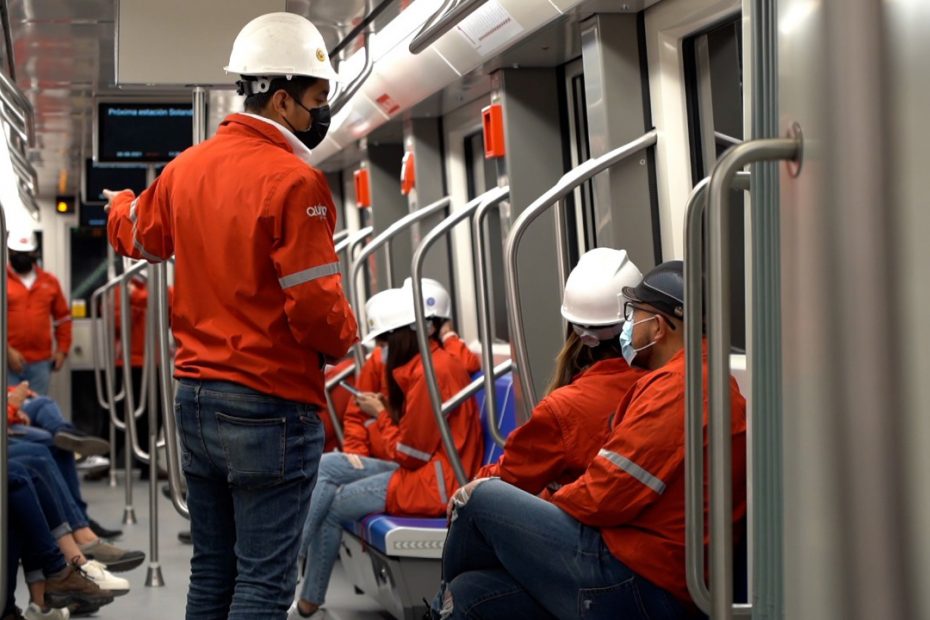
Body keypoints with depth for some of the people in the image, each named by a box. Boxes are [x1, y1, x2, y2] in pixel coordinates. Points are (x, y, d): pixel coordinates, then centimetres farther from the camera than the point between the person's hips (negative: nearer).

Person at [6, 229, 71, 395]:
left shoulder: (50, 281, 12)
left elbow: (63, 317, 17)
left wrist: (62, 349, 9)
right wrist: (7, 351, -15)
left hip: (41, 362, 3)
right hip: (9, 361, -3)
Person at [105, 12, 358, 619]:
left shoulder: (186, 167, 7)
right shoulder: (294, 180, -17)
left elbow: (137, 235, 27)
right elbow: (316, 309, -20)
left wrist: (120, 205, 51)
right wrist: (345, 337, 3)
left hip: (195, 397, 8)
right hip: (272, 407, -8)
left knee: (211, 571, 17)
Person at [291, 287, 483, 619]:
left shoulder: (431, 372, -19)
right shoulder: (433, 361, 11)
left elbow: (407, 453, -16)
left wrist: (380, 414, -3)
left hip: (434, 483, -10)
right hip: (421, 469, 10)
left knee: (330, 506, -3)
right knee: (326, 466, 2)